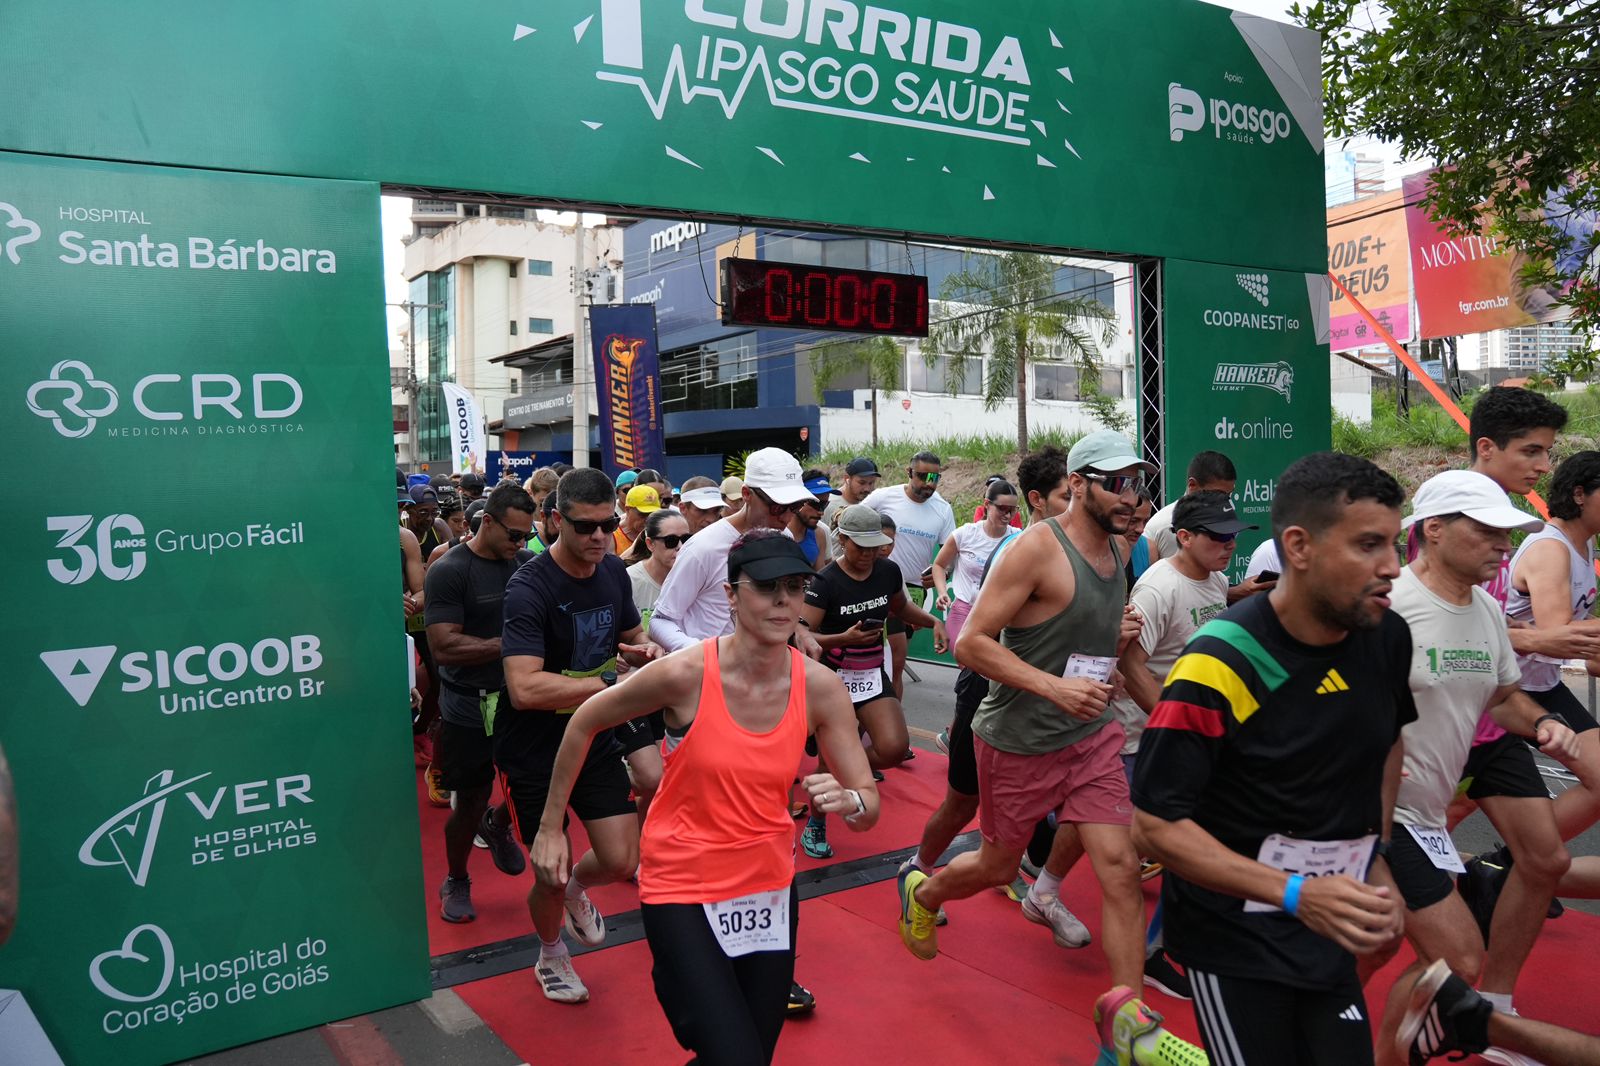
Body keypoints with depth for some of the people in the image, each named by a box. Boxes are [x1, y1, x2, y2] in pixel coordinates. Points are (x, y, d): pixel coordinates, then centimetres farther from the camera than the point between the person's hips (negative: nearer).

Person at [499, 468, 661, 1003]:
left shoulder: (614, 572, -1)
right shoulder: (528, 588, -23)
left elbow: (632, 636, 17)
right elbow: (524, 688, -33)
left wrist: (648, 653, -7)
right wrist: (610, 683, -31)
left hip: (596, 739, 5)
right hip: (535, 752, -5)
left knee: (623, 860, -2)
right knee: (551, 871, 6)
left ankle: (576, 888, 34)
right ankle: (551, 955, 38)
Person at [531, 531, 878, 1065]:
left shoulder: (820, 687, -11)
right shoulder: (685, 673, -21)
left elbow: (869, 808, -6)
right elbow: (585, 722, -4)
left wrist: (847, 800, -29)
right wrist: (550, 827, 0)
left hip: (769, 887, 4)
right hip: (682, 889, -4)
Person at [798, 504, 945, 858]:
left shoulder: (888, 571, -1)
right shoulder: (826, 582, -16)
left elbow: (900, 607, 20)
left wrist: (933, 621, 4)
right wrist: (844, 638, -32)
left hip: (872, 674, 4)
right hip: (833, 678, -4)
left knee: (894, 749, -13)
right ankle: (815, 827, 25)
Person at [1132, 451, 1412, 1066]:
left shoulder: (1388, 637, -5)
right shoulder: (1218, 667, -24)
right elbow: (1154, 825, -22)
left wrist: (1375, 861, 11)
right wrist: (1296, 895, -28)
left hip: (1330, 930, 6)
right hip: (1233, 942, -6)